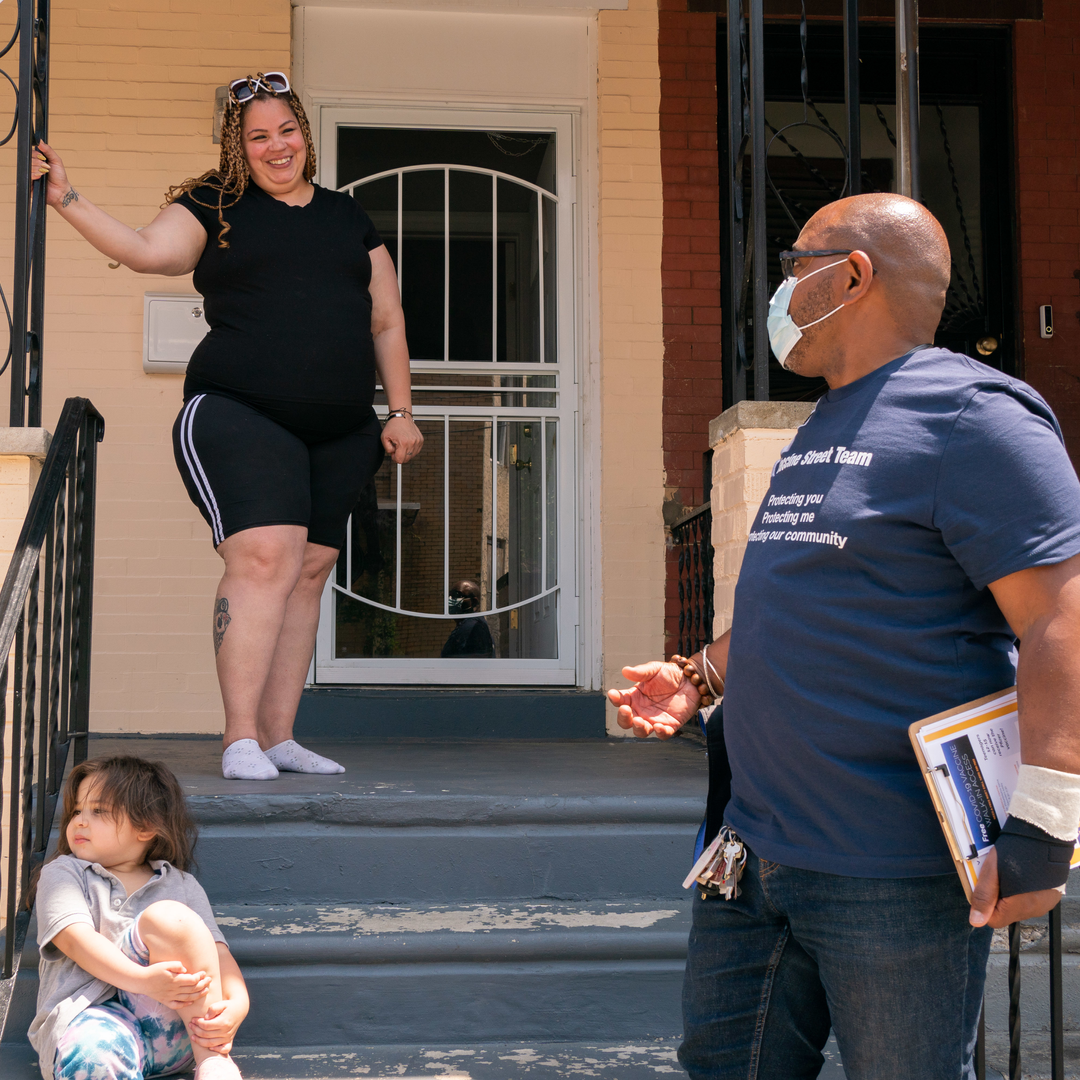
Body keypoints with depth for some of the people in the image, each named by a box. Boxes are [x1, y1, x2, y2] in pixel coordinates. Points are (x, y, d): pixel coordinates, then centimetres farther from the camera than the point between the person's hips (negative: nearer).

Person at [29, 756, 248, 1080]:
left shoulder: (180, 886, 20)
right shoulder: (61, 874, 15)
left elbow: (217, 953, 8)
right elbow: (76, 939, -4)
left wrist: (237, 1004, -16)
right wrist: (143, 979, -22)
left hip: (171, 1022, 2)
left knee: (167, 916, -25)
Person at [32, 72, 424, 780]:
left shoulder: (349, 218, 19)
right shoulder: (215, 208, 8)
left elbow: (387, 323, 19)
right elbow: (147, 251, -8)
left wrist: (400, 411, 13)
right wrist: (66, 198, -17)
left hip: (341, 433, 5)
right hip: (241, 416, -5)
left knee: (309, 574, 5)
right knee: (264, 560, -18)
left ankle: (278, 735, 12)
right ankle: (241, 738, -15)